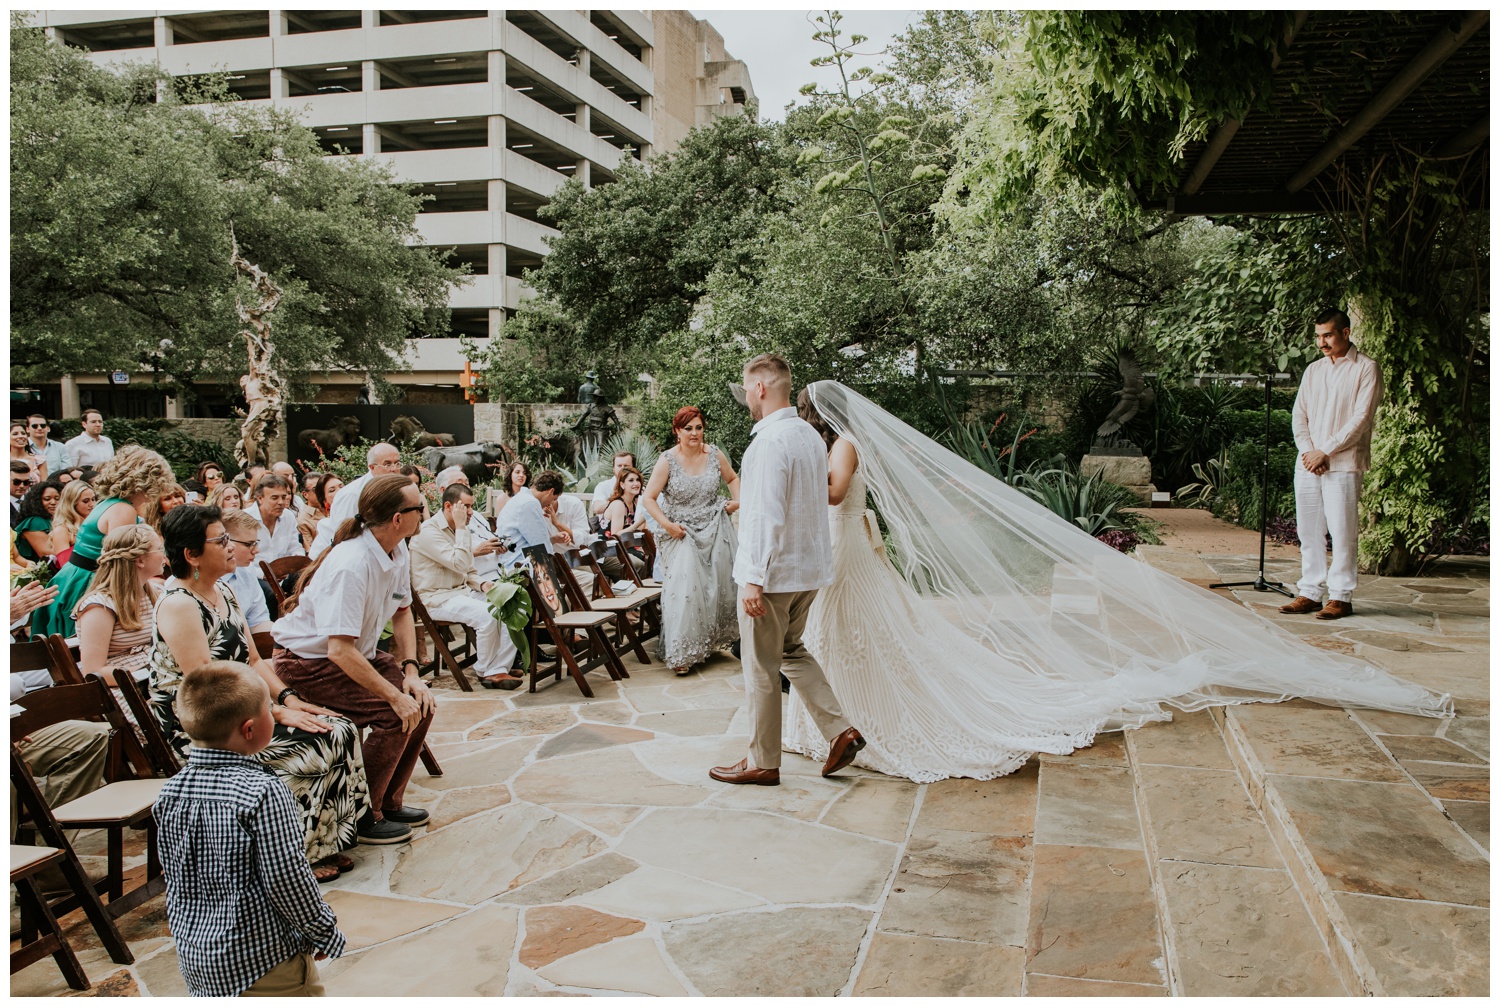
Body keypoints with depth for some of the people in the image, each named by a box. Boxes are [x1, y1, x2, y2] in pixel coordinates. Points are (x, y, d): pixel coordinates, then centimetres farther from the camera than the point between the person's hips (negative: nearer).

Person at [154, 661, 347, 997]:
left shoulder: (169, 793, -2)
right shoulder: (264, 793, -22)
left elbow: (173, 876, 9)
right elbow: (287, 880, -19)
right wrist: (325, 933, -5)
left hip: (195, 956, 7)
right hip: (265, 956, -6)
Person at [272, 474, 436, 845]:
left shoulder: (398, 552, -4)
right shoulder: (350, 565, -31)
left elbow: (402, 612, 10)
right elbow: (340, 650, -34)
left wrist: (410, 671, -4)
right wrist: (396, 696, -30)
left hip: (359, 653, 9)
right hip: (309, 664, -9)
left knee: (421, 703, -4)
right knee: (393, 714, -22)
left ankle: (389, 800, 14)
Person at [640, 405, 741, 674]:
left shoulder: (714, 455, -1)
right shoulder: (668, 460, -10)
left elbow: (732, 478, 18)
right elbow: (648, 498, -7)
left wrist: (737, 501, 1)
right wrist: (667, 525, -16)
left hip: (714, 531, 4)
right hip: (682, 534, -4)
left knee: (716, 588, 10)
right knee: (684, 589, -12)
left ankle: (711, 640, 30)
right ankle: (681, 653, -5)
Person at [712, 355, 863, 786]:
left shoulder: (769, 441, -19)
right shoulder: (811, 435, 9)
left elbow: (766, 515, -24)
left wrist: (753, 579, -23)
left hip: (773, 572, -9)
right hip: (810, 567, 9)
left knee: (761, 667, 4)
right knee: (791, 651, 23)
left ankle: (763, 762, 16)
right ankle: (839, 730, 14)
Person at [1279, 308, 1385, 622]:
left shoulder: (1366, 369, -1)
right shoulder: (1313, 370, 16)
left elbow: (1360, 419, -9)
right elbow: (1299, 415, 11)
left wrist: (1325, 452, -12)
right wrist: (1308, 451, -5)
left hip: (1343, 464, -5)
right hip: (1307, 464, 5)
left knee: (1342, 531, -4)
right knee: (1308, 530, 6)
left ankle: (1341, 596, 3)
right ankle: (1310, 592, 12)